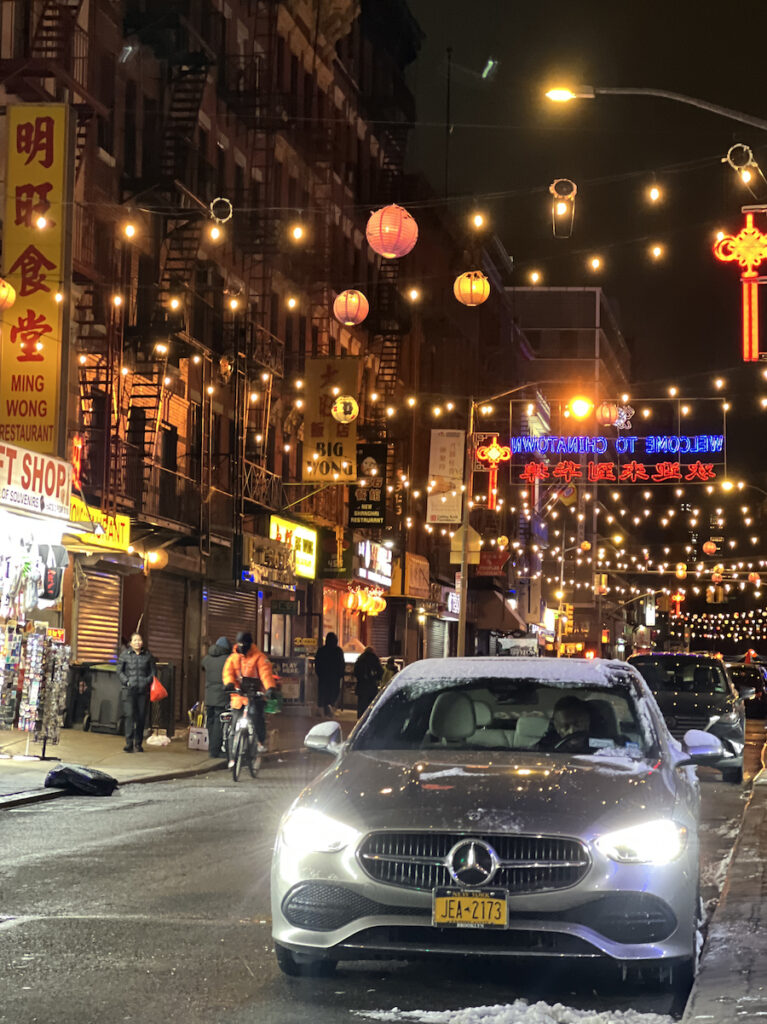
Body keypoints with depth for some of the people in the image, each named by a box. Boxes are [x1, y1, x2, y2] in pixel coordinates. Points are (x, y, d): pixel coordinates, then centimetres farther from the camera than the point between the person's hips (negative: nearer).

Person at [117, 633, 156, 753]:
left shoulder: (147, 655, 8)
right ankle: (129, 744, -11)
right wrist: (126, 682, -8)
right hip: (129, 689, -2)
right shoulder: (125, 654, 4)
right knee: (130, 715, -11)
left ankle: (138, 743, 14)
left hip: (143, 690, 2)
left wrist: (147, 681, -3)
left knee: (141, 716, 3)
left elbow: (153, 671, 13)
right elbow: (119, 671, 6)